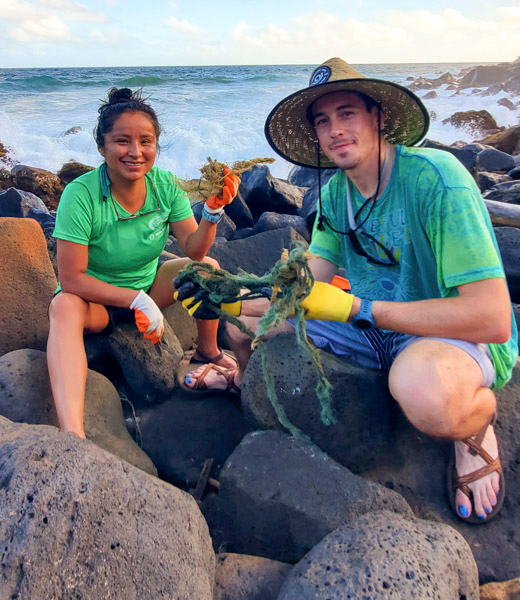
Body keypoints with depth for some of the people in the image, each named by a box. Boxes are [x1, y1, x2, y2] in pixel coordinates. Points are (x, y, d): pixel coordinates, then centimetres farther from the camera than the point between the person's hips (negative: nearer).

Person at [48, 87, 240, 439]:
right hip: (95, 298, -4)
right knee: (64, 307, -36)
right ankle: (72, 434, -48)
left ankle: (208, 352, 9)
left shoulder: (164, 184, -13)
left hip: (148, 286, 4)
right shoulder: (81, 195, -25)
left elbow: (194, 250, -13)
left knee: (208, 267, -14)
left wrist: (214, 209, -31)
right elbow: (71, 279, -25)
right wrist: (138, 301, -30)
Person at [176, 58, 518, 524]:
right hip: (372, 326, 6)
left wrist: (355, 307, -26)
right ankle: (248, 377, 36)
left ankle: (477, 421, -6)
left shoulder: (435, 177, -23)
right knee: (244, 320, 2)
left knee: (424, 391, -42)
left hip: (463, 334, -5)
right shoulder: (335, 192, 0)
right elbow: (309, 291, 2)